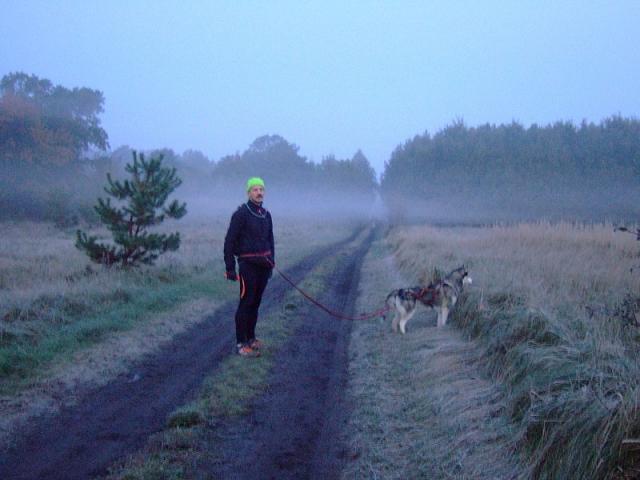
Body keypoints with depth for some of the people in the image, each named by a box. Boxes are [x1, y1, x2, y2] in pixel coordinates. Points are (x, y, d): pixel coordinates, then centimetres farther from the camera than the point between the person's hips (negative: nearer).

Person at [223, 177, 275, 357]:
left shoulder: (266, 215, 12)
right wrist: (230, 268, -12)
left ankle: (250, 338, 22)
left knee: (256, 303, 12)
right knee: (246, 303, -6)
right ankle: (241, 344, -2)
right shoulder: (241, 213, -10)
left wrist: (271, 261, 18)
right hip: (248, 264, -7)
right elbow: (229, 241, -10)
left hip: (264, 265, 7)